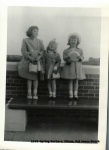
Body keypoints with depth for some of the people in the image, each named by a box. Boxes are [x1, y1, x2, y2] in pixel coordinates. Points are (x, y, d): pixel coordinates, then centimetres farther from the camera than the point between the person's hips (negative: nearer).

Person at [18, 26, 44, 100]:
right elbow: (23, 51, -5)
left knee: (35, 78, 0)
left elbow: (43, 51, 3)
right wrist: (31, 58, -16)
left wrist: (38, 57, -15)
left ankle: (35, 94, 2)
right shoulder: (25, 40, 3)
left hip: (37, 61, 2)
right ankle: (29, 93, 7)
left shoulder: (40, 41, 11)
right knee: (29, 78, 1)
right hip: (28, 61, -2)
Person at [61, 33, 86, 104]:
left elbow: (82, 58, 3)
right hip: (69, 66, -1)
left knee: (76, 81, 4)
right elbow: (64, 58, -1)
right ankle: (71, 95, 7)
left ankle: (75, 95, 12)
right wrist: (67, 59, -21)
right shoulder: (66, 51, 3)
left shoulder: (80, 50, 8)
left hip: (77, 67, 1)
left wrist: (80, 57, -18)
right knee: (70, 81, 0)